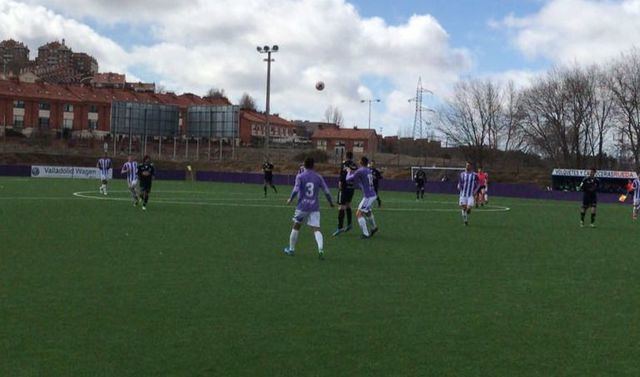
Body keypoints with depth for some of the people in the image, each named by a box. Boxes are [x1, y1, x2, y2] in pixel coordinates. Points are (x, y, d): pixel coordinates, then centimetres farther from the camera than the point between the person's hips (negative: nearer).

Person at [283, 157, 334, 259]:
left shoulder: (300, 176, -4)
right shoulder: (318, 177, 4)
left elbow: (296, 190, -15)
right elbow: (326, 191, 3)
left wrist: (290, 199, 2)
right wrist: (331, 202, 18)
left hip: (302, 206, -1)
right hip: (315, 207, 1)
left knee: (296, 227, 16)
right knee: (316, 229, -3)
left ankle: (291, 249, 26)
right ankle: (321, 249, -24)